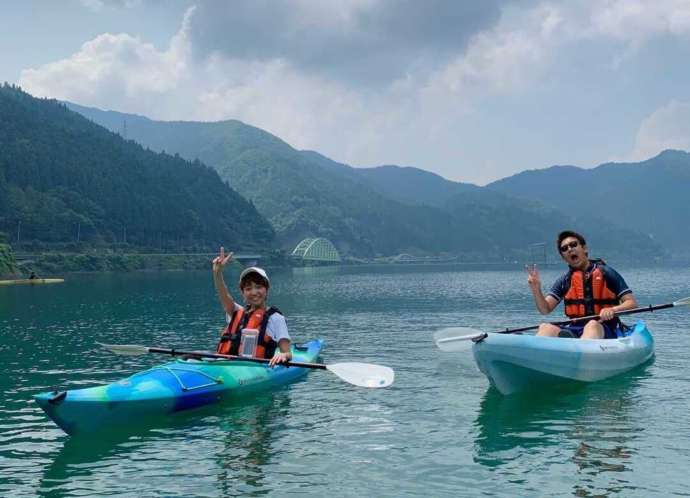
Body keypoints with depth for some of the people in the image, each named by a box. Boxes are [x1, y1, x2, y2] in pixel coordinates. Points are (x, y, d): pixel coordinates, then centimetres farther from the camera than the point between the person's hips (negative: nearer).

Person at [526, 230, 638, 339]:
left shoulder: (606, 273, 3)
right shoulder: (565, 280, 13)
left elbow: (632, 303, -2)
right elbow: (545, 310, 6)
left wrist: (613, 310, -21)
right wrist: (536, 289, -12)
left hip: (605, 331, -3)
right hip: (575, 331, 3)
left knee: (592, 325, -36)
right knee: (546, 327, -23)